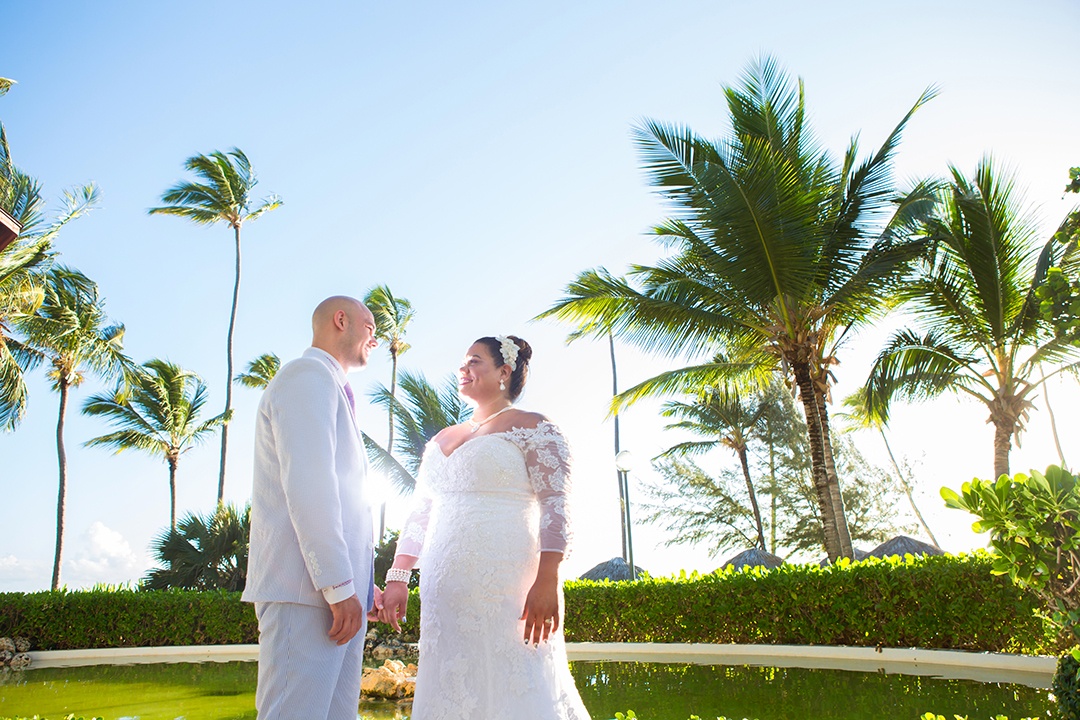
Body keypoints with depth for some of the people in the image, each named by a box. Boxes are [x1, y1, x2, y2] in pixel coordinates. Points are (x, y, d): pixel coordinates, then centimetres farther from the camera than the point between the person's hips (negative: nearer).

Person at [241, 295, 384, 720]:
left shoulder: (330, 388, 26)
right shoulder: (308, 376, -6)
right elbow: (306, 486, -18)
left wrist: (363, 584, 22)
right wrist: (339, 585, -20)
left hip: (341, 589, 10)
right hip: (308, 588, -10)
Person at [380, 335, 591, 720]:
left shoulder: (532, 429, 0)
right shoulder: (441, 440, 21)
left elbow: (555, 506, -10)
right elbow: (419, 515, 22)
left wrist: (546, 582, -21)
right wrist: (397, 577, 14)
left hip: (506, 587, -6)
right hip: (444, 593, 7)